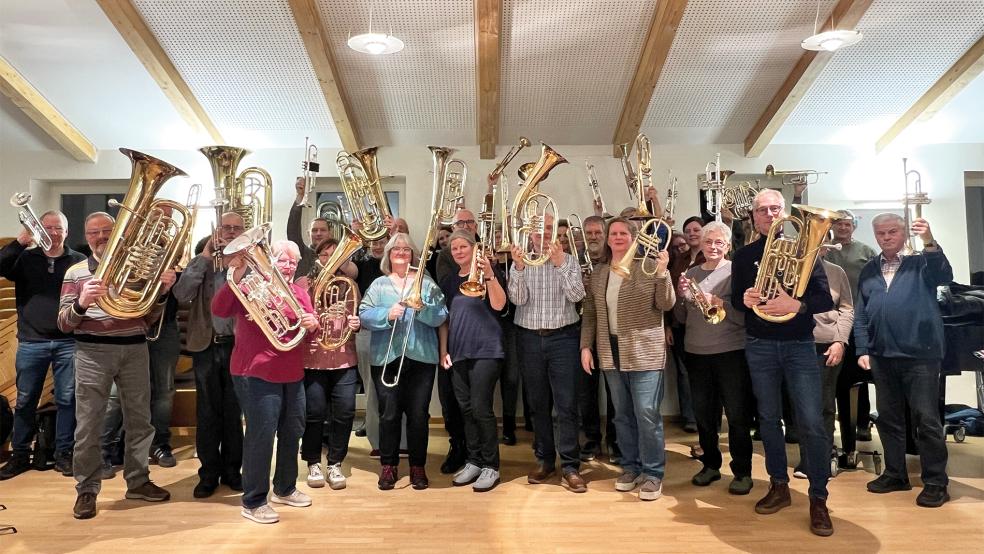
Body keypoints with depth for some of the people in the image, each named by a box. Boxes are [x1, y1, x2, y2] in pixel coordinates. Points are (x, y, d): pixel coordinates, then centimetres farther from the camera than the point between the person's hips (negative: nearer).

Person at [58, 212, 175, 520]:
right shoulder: (75, 272, 5)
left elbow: (149, 319, 9)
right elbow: (63, 324, 0)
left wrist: (161, 292, -10)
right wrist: (81, 303, -21)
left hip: (135, 349, 2)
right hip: (92, 352, -2)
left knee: (139, 419, 8)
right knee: (88, 424, 0)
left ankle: (138, 480, 21)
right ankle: (87, 489, 12)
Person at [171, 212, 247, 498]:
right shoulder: (203, 261, 5)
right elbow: (182, 294, -11)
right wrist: (205, 255, -13)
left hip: (238, 344, -1)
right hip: (206, 345, 1)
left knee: (234, 411, 9)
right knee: (207, 411, 8)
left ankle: (231, 469, 22)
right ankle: (209, 472, 20)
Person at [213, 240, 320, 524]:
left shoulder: (300, 293, 12)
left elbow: (309, 330, 9)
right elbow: (219, 310, -19)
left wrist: (313, 324, -14)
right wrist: (234, 277, -30)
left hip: (292, 374, 7)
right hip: (256, 373, -7)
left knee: (292, 431, 15)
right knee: (261, 434, -7)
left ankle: (285, 489, 33)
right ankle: (253, 502, 7)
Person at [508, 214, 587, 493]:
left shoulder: (568, 260, 3)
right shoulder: (520, 262, 5)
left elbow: (576, 296, -11)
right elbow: (518, 299, -7)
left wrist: (560, 264, -20)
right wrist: (519, 267, -20)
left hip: (563, 337, -2)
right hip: (529, 339, 2)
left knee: (567, 404, -4)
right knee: (538, 404, 10)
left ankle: (570, 465, 3)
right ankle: (544, 460, 22)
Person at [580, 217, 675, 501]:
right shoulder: (598, 273, 10)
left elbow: (666, 305, -8)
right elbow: (590, 313, 12)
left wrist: (662, 274, -22)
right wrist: (586, 345, 5)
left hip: (644, 352, -4)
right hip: (611, 353, 5)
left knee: (647, 414, -5)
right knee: (623, 414, 13)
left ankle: (653, 473, 7)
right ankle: (630, 466, 25)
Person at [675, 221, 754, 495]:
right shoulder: (691, 273, 8)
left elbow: (745, 316, -11)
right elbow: (682, 318, 9)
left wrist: (718, 302, -24)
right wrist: (683, 295, -8)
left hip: (731, 352, -4)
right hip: (696, 353, 4)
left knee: (737, 414, 3)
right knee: (703, 413, 13)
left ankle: (742, 472, 16)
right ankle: (710, 464, 28)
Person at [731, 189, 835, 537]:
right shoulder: (744, 256, 6)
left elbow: (826, 299, -5)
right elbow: (735, 300, 8)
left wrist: (796, 305, -24)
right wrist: (745, 300, -15)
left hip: (799, 345, -2)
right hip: (759, 346, 2)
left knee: (811, 423, -5)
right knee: (768, 419, 10)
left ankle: (818, 498, 6)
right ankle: (779, 486, 24)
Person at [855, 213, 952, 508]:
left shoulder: (922, 262, 1)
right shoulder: (868, 270, 12)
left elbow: (944, 276, -22)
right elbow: (861, 315, 11)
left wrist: (929, 242, -35)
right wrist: (863, 350, 4)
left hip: (920, 354, -5)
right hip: (882, 356, 5)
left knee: (926, 419, 1)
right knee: (888, 417, 13)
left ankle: (935, 481, 12)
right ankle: (895, 474, 25)